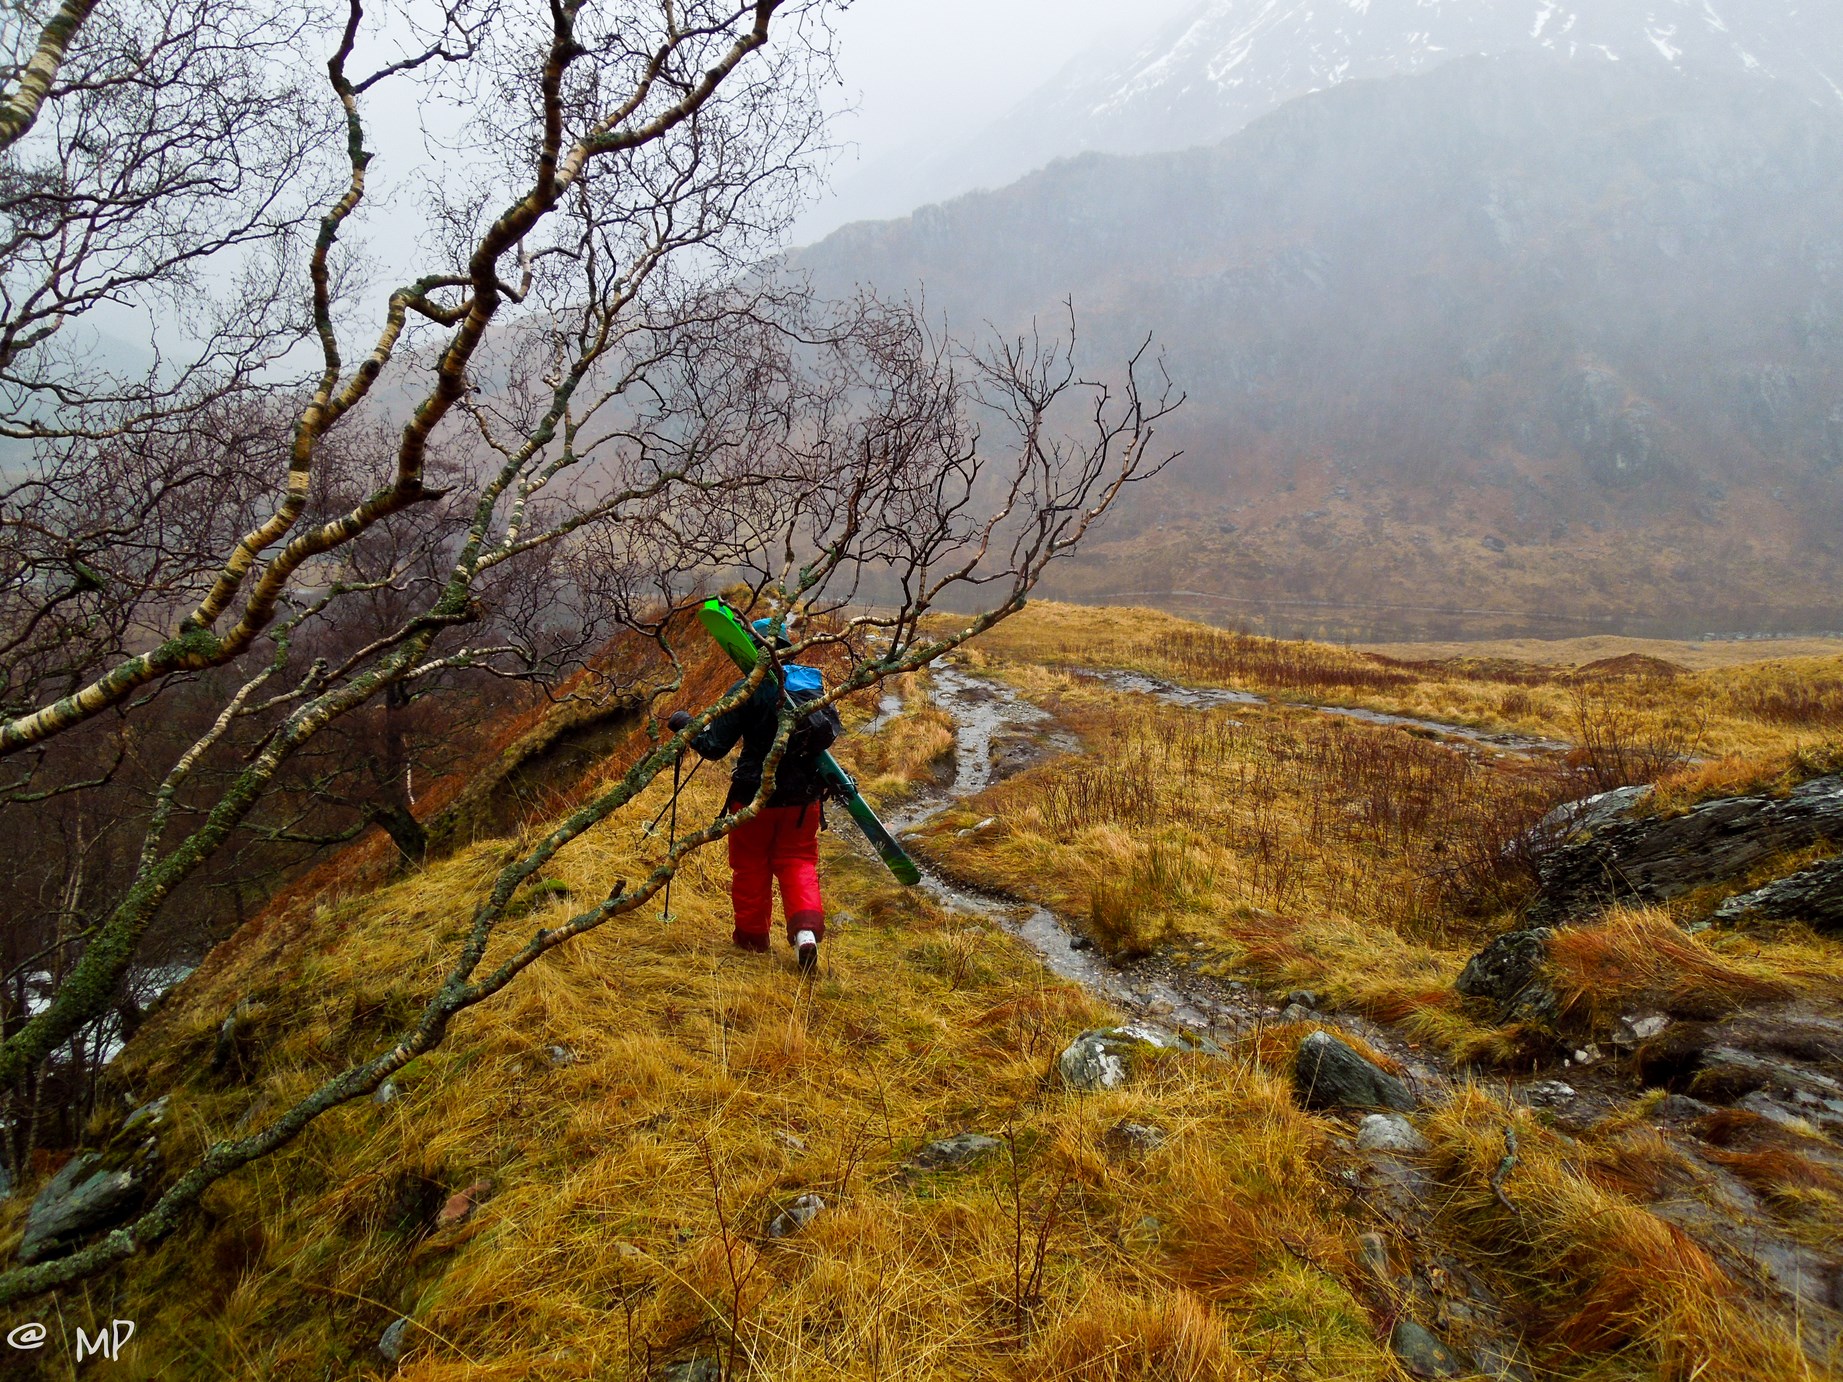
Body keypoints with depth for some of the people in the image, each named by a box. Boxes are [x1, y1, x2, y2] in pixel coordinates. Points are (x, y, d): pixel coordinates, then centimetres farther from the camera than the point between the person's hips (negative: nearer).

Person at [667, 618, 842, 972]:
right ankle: (807, 929, -7)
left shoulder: (747, 691, -14)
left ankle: (752, 934, 30)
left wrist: (686, 726, 5)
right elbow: (834, 729, 13)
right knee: (798, 862, 14)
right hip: (803, 796, 3)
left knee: (751, 866, 16)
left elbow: (714, 746, -12)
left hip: (756, 796, -3)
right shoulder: (813, 682, 0)